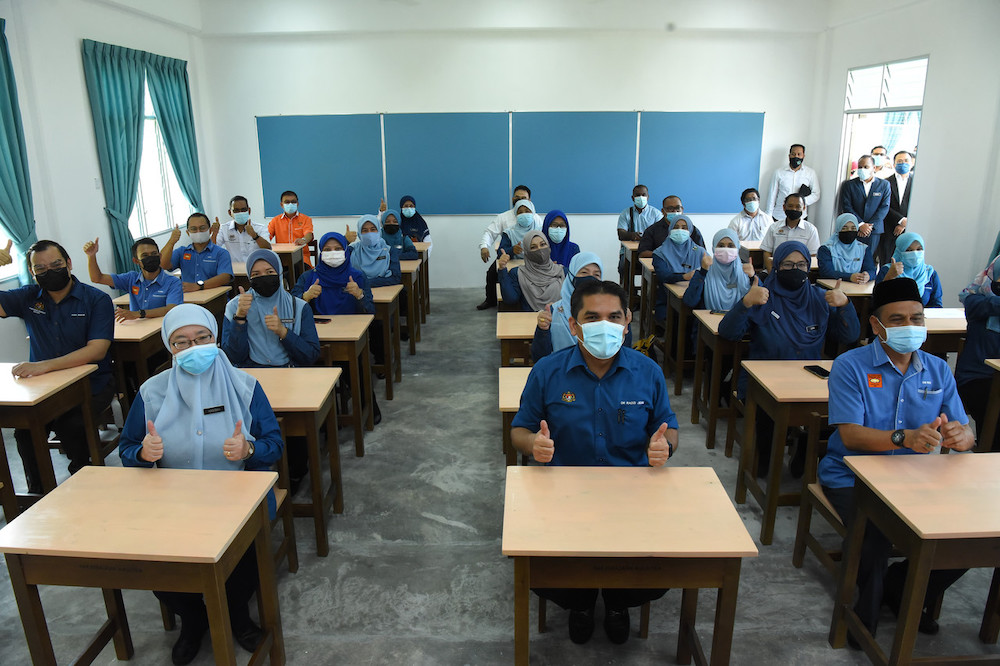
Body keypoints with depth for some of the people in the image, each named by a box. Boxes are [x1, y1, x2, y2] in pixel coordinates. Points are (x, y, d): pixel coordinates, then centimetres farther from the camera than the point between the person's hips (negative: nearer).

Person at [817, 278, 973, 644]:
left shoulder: (938, 371, 6)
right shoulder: (850, 366, -10)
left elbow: (966, 433, 1)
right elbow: (850, 435, -19)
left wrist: (960, 436, -25)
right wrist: (904, 438, -36)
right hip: (852, 478, -5)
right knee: (877, 532, -29)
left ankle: (904, 591, 18)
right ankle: (867, 613, 3)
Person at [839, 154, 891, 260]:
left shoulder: (884, 185, 10)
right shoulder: (849, 185, 7)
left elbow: (884, 207, 3)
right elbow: (846, 207, -2)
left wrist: (870, 226, -9)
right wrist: (860, 225, -11)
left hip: (874, 231, 1)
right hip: (853, 230, -1)